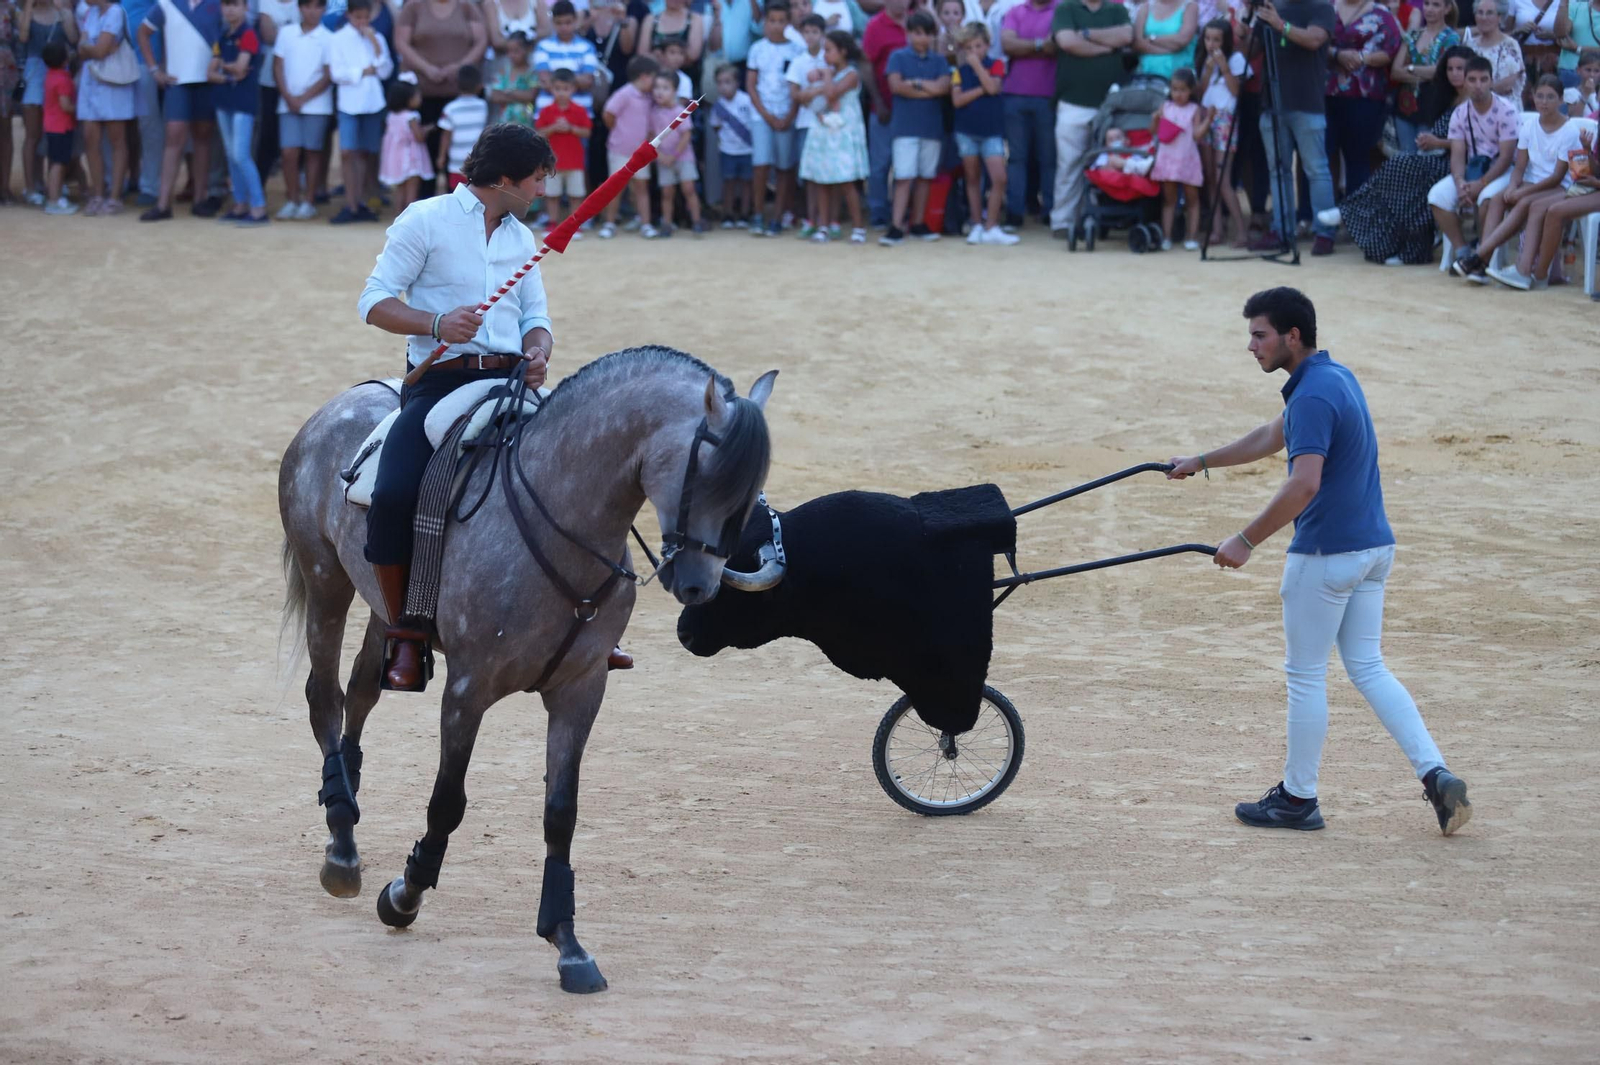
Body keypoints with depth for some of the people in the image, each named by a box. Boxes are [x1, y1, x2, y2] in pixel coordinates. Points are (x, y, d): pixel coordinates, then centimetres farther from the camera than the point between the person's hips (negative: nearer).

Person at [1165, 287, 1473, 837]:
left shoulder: (1314, 395, -19)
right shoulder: (1337, 377, 13)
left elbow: (1303, 485, -29)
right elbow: (1271, 437, 27)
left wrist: (1247, 540, -21)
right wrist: (1202, 462, 34)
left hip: (1326, 554, -9)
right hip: (1373, 545, 9)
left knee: (1306, 675, 4)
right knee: (1368, 667, 13)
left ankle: (1298, 798, 15)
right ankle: (1436, 776, 2)